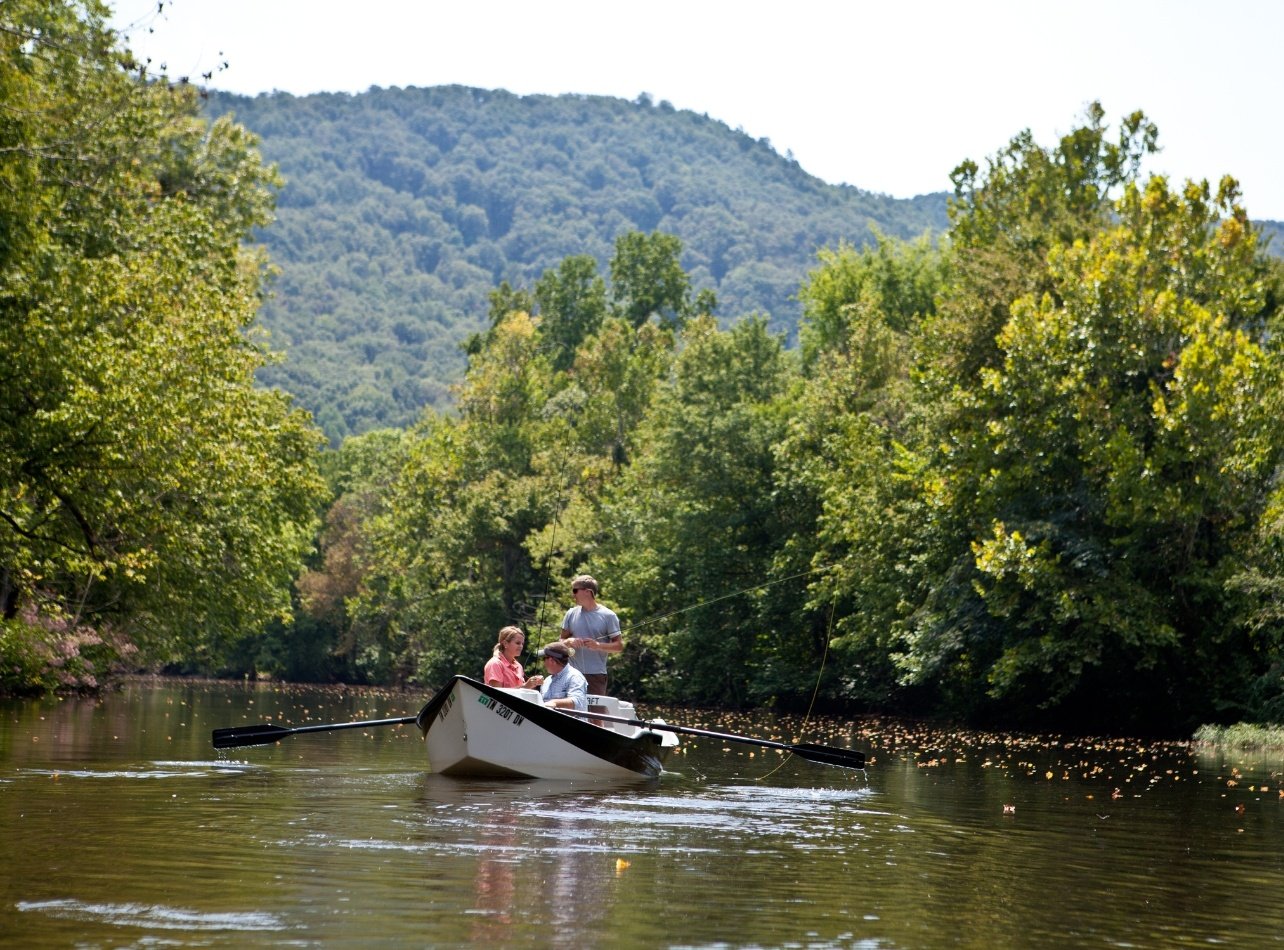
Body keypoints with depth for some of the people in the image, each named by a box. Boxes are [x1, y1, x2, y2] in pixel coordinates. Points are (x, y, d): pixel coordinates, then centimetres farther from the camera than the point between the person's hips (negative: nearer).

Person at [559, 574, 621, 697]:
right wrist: (570, 641, -7)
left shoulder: (608, 616, -1)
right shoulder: (571, 614, 10)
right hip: (573, 673, 3)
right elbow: (562, 641, 17)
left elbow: (619, 645, -1)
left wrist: (598, 645, -17)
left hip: (596, 674, -3)